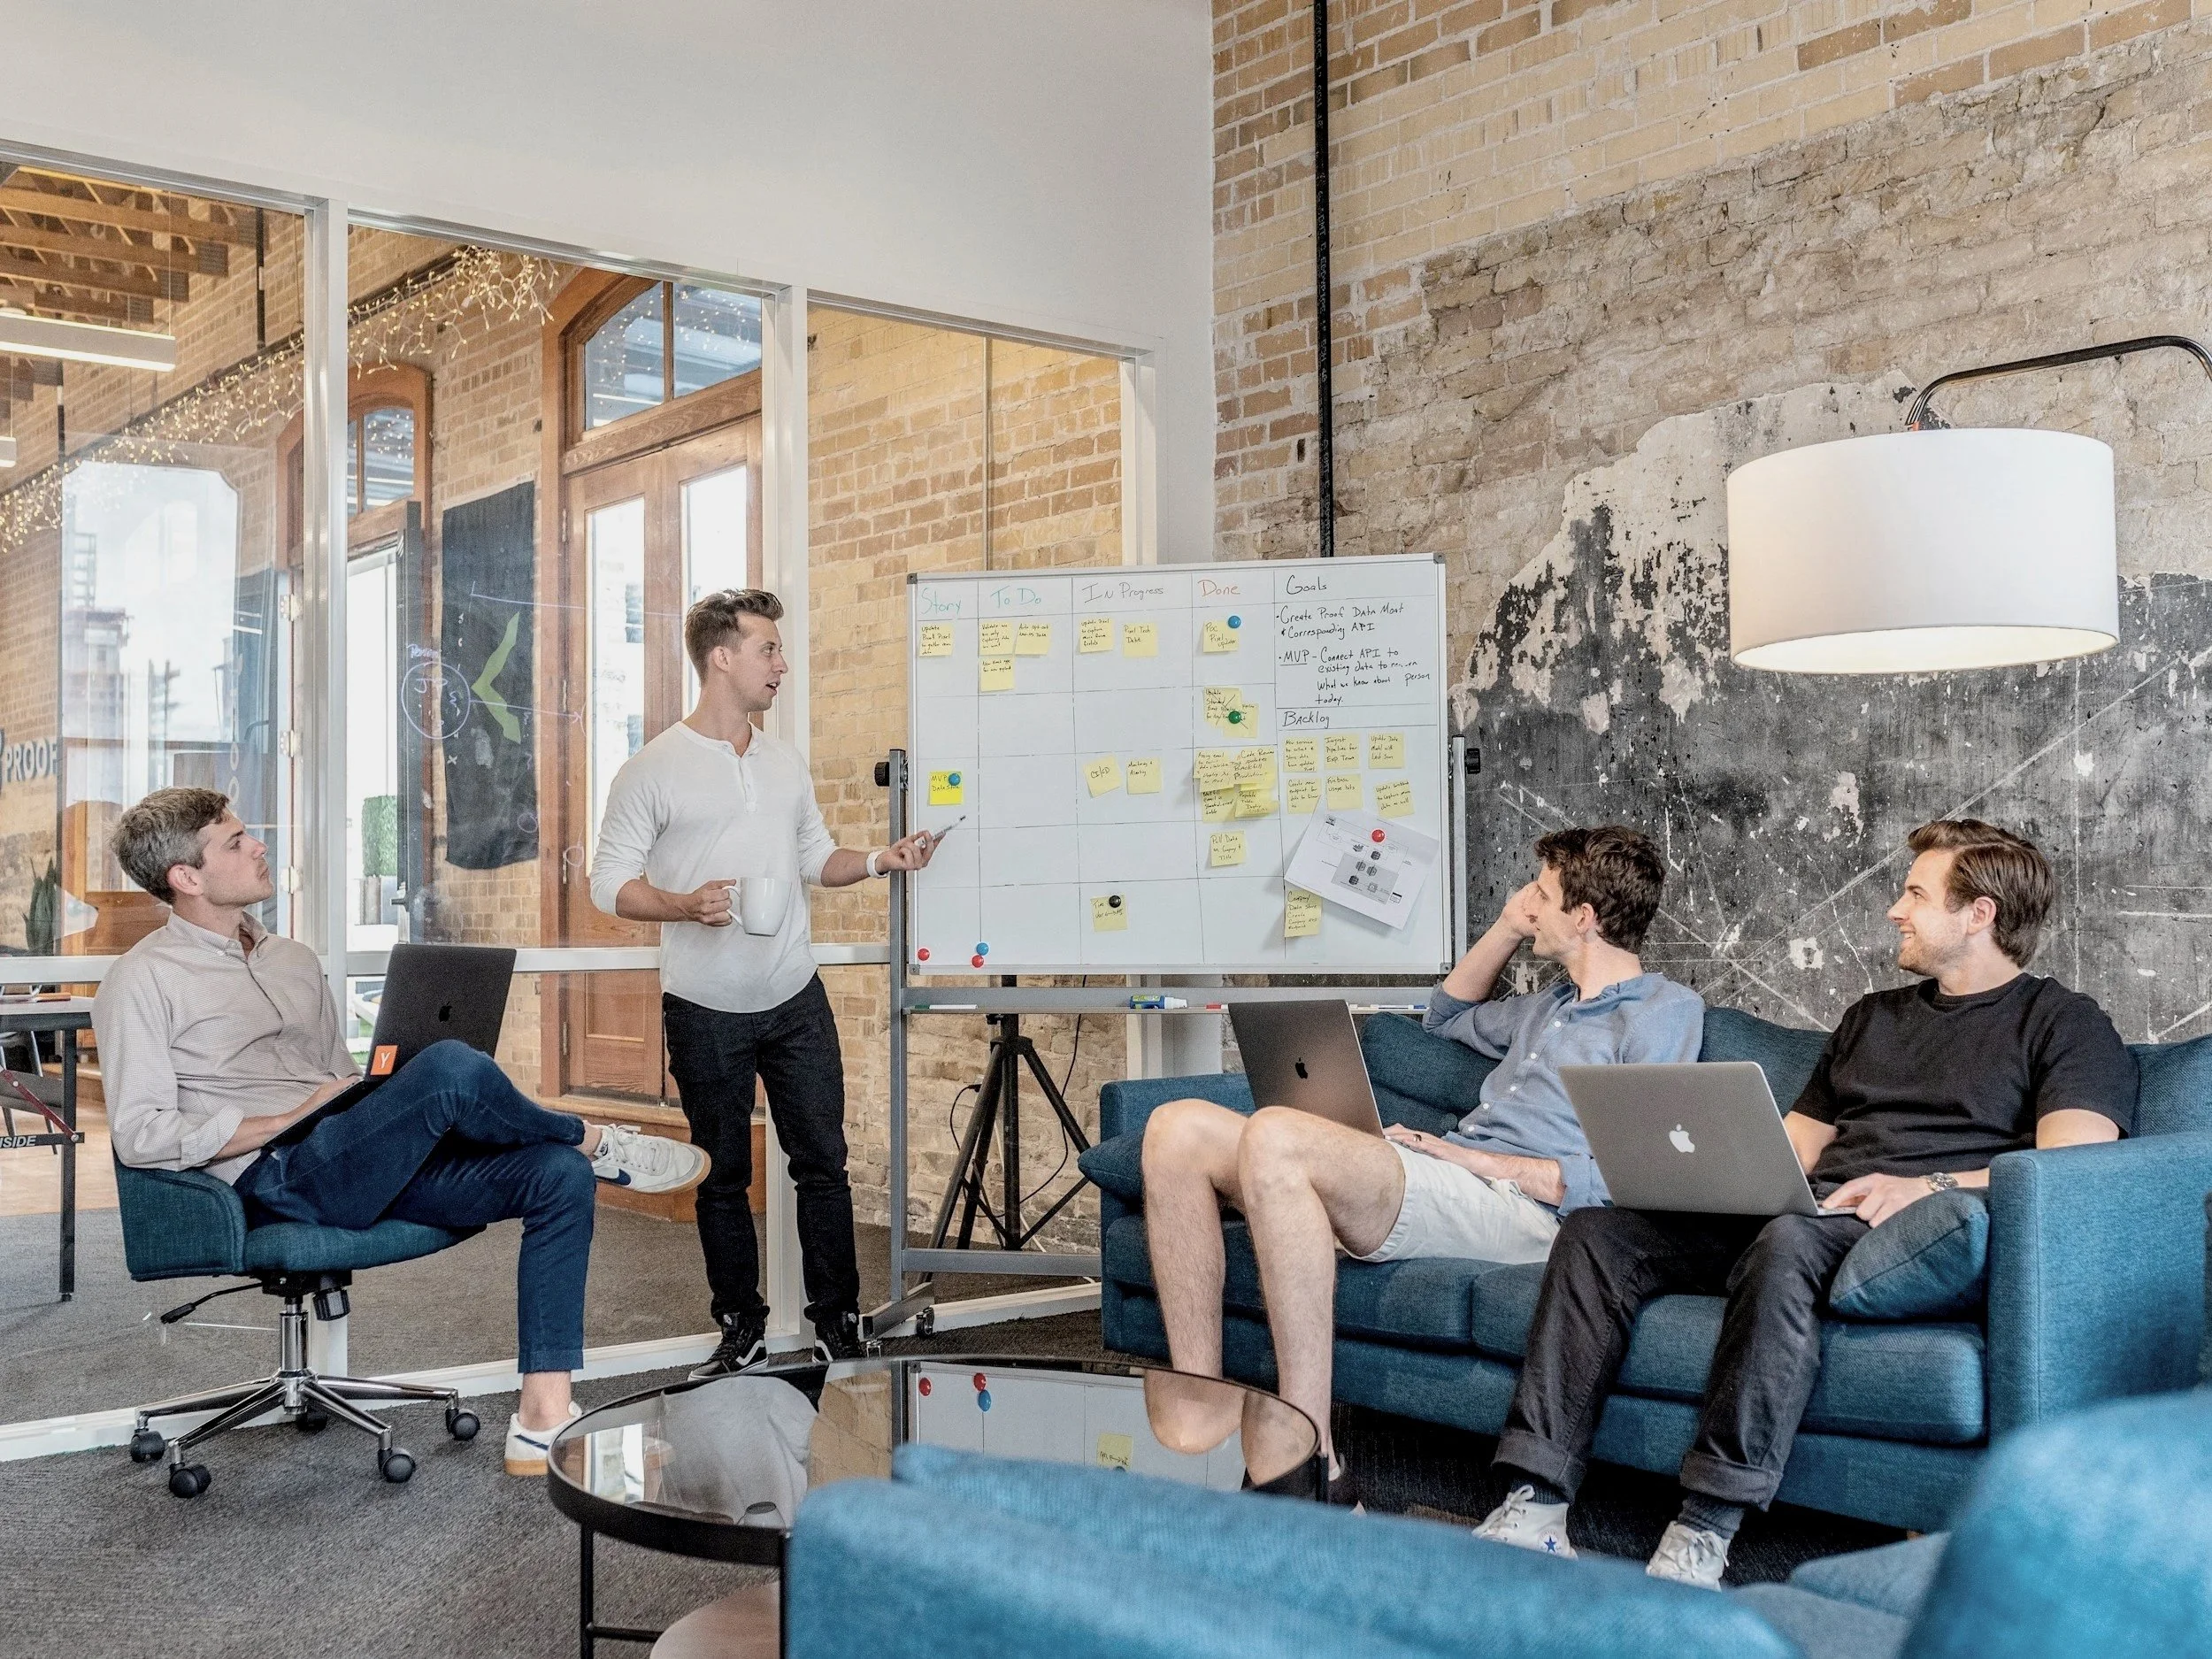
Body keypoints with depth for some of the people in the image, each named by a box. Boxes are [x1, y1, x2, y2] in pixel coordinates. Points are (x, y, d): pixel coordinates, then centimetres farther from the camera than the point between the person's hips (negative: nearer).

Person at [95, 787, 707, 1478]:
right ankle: (595, 1141, -1)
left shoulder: (293, 961, 24)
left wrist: (385, 1102, 3)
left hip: (375, 1167, 8)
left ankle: (544, 1422, -18)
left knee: (559, 1176, -15)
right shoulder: (143, 982, 1)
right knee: (452, 1066, -31)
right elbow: (140, 1136, -10)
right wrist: (292, 1119, -13)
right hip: (277, 1180, -7)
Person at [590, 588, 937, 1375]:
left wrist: (879, 861, 0)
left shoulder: (787, 763, 9)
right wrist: (686, 906, -24)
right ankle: (742, 1330, 23)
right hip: (706, 1013, -4)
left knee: (823, 1162, 5)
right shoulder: (652, 770, -7)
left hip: (796, 1001, 4)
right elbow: (610, 881, -8)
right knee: (723, 1177, 9)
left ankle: (837, 1323, 17)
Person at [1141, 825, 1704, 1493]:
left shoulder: (1665, 1011, 3)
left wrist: (1474, 1158, -11)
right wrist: (1508, 927, 34)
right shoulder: (1554, 1006, 30)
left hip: (1513, 1207, -9)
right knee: (1180, 1129, -8)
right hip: (1437, 1182, 9)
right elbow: (1449, 1015, 49)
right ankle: (1201, 1421, -15)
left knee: (1275, 1136, -34)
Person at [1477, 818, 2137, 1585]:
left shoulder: (2067, 1024, 8)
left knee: (1789, 1240, -40)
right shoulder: (1871, 1016, 30)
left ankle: (1704, 1533, -39)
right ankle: (1536, 1507, -24)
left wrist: (1933, 1184, -23)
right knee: (1596, 1231, -15)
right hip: (1806, 1212, 7)